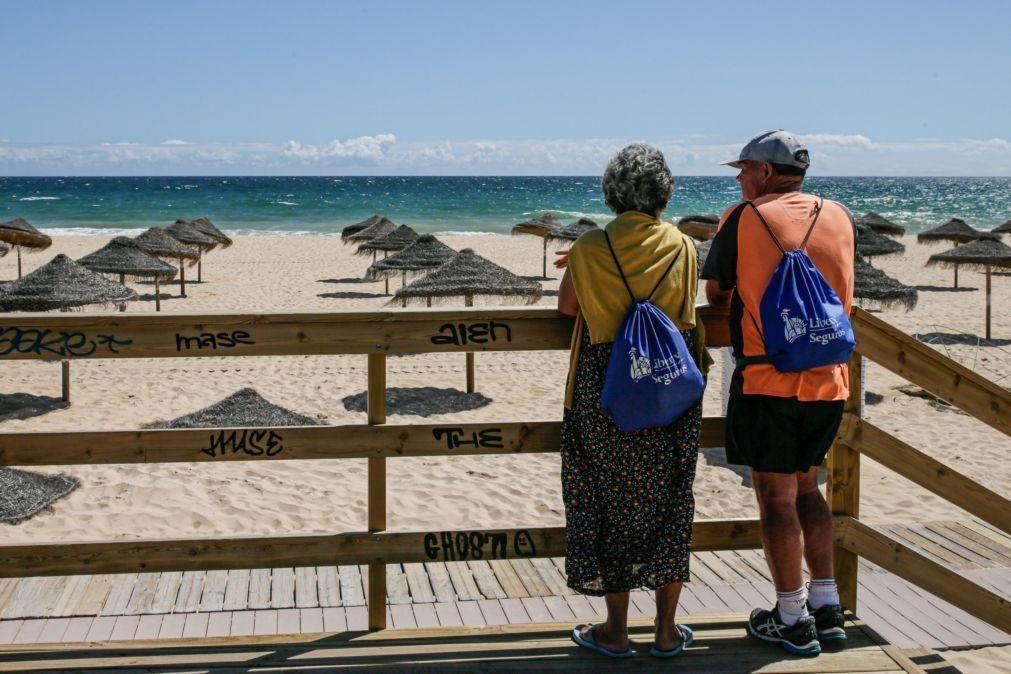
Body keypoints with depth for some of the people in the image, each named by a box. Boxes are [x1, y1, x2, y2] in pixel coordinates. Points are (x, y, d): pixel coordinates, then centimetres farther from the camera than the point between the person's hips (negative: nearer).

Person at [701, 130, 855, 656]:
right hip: (829, 380, 6)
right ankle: (827, 607, 24)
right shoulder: (841, 218, 8)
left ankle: (793, 620, 10)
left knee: (776, 497, 3)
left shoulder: (743, 218, -6)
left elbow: (715, 293, 2)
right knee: (805, 487, 20)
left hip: (767, 381, -6)